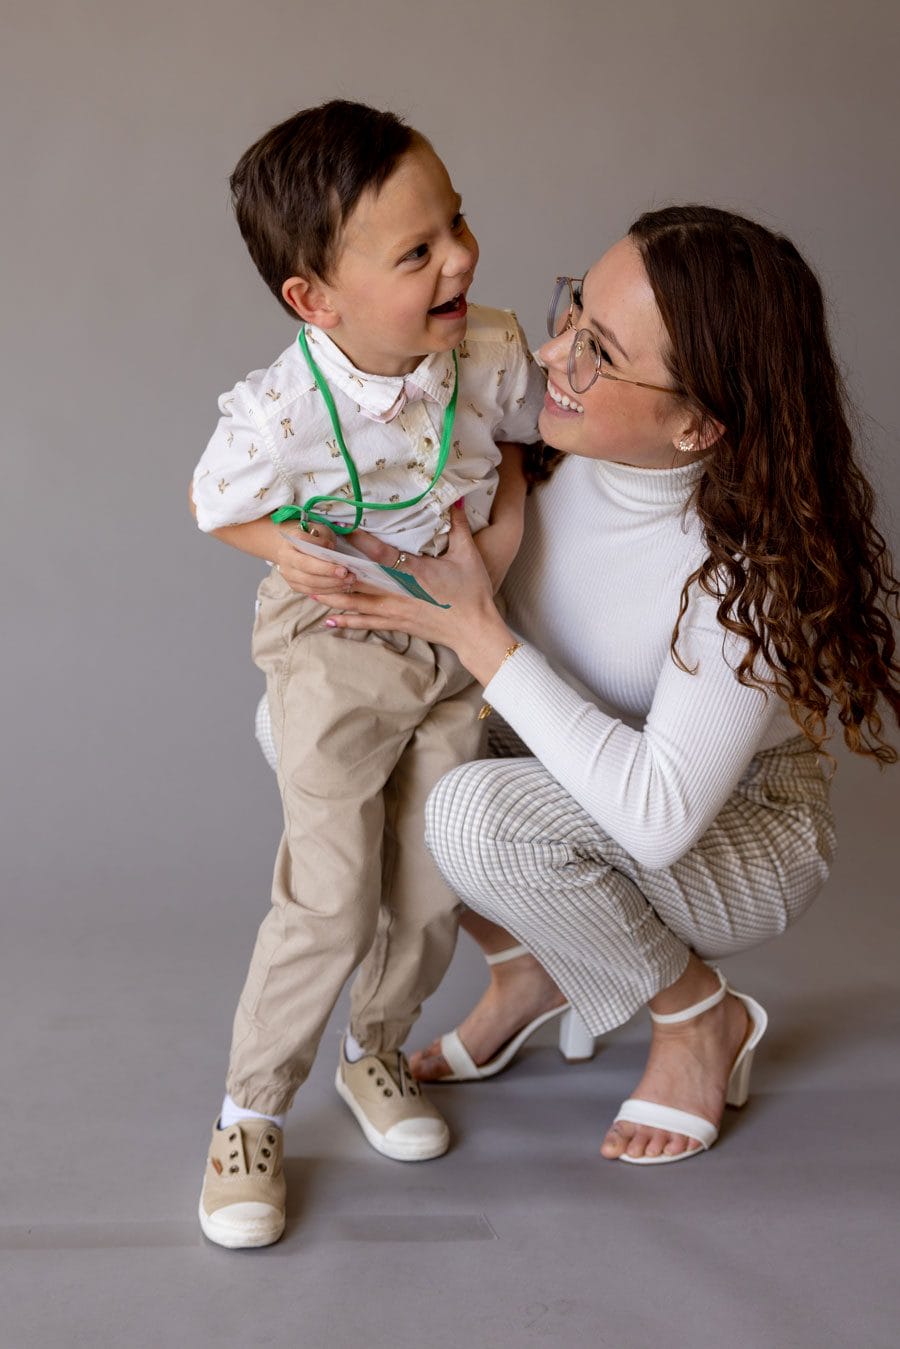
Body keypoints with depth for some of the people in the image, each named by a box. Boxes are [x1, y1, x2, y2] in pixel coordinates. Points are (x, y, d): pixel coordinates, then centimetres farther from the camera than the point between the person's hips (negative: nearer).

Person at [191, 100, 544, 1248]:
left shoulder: (489, 349, -17)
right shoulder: (276, 417, -28)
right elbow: (214, 506, -6)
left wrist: (509, 513, -11)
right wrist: (287, 551, -24)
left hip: (455, 647, 5)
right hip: (338, 656, -4)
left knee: (431, 892, 12)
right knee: (331, 906, -4)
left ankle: (374, 1052, 39)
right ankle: (249, 1113, 18)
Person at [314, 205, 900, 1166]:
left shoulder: (756, 564, -33)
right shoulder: (559, 439, -17)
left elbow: (658, 817, -37)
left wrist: (475, 631, -35)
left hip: (736, 841, -6)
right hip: (571, 781, 6)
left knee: (478, 811, -34)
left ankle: (701, 1018, -5)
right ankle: (531, 969, 7)